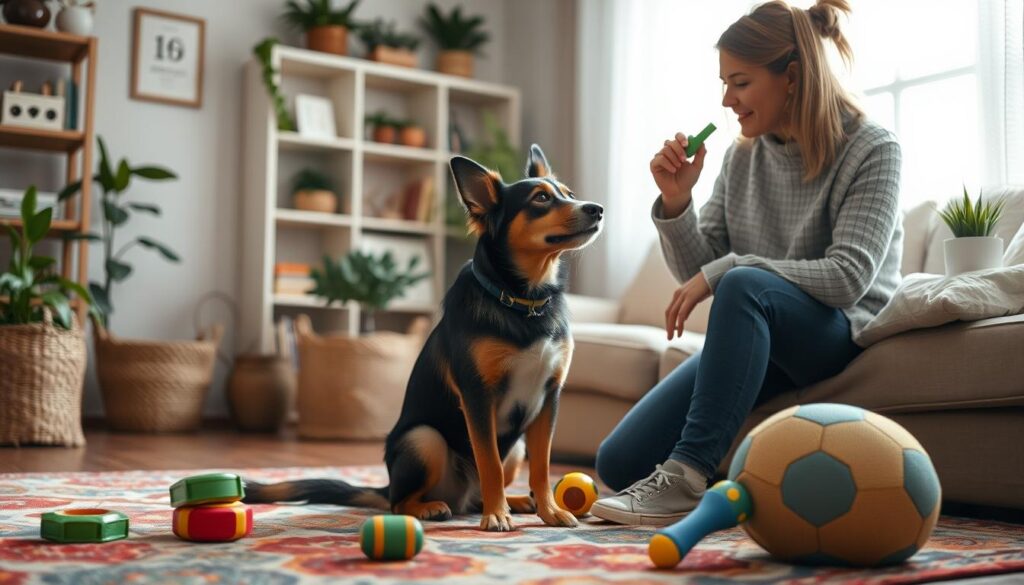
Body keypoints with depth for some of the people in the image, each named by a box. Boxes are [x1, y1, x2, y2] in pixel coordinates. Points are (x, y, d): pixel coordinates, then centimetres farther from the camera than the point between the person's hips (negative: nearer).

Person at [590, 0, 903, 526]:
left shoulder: (870, 150, -8)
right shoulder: (742, 157, 6)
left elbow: (848, 276, -19)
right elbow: (698, 272, 6)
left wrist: (725, 269, -23)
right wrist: (675, 204, -12)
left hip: (841, 335, -5)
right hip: (752, 340, 5)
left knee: (743, 285, -39)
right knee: (619, 462, -9)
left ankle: (688, 476, -35)